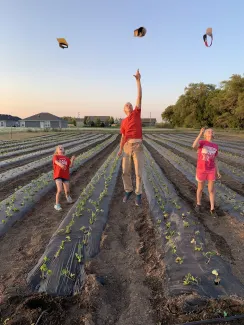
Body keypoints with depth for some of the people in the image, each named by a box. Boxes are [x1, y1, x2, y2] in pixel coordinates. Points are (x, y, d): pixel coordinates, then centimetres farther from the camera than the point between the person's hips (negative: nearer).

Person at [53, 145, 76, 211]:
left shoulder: (67, 158, 13)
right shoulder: (55, 156, 4)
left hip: (65, 176, 3)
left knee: (67, 191, 6)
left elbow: (70, 166, 0)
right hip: (58, 175, -3)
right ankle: (57, 204, 1)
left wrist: (72, 160, -16)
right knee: (60, 190, -18)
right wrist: (60, 164, -40)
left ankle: (67, 196, 45)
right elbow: (56, 161, -19)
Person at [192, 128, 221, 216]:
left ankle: (212, 209, 22)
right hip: (201, 170, -3)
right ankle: (198, 204, 35)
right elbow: (194, 146, -32)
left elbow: (215, 160, 9)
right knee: (200, 188, 11)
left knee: (211, 189, 8)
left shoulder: (215, 146, 4)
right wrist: (200, 133, -29)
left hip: (211, 170, 3)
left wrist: (217, 172, 5)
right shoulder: (201, 142, -9)